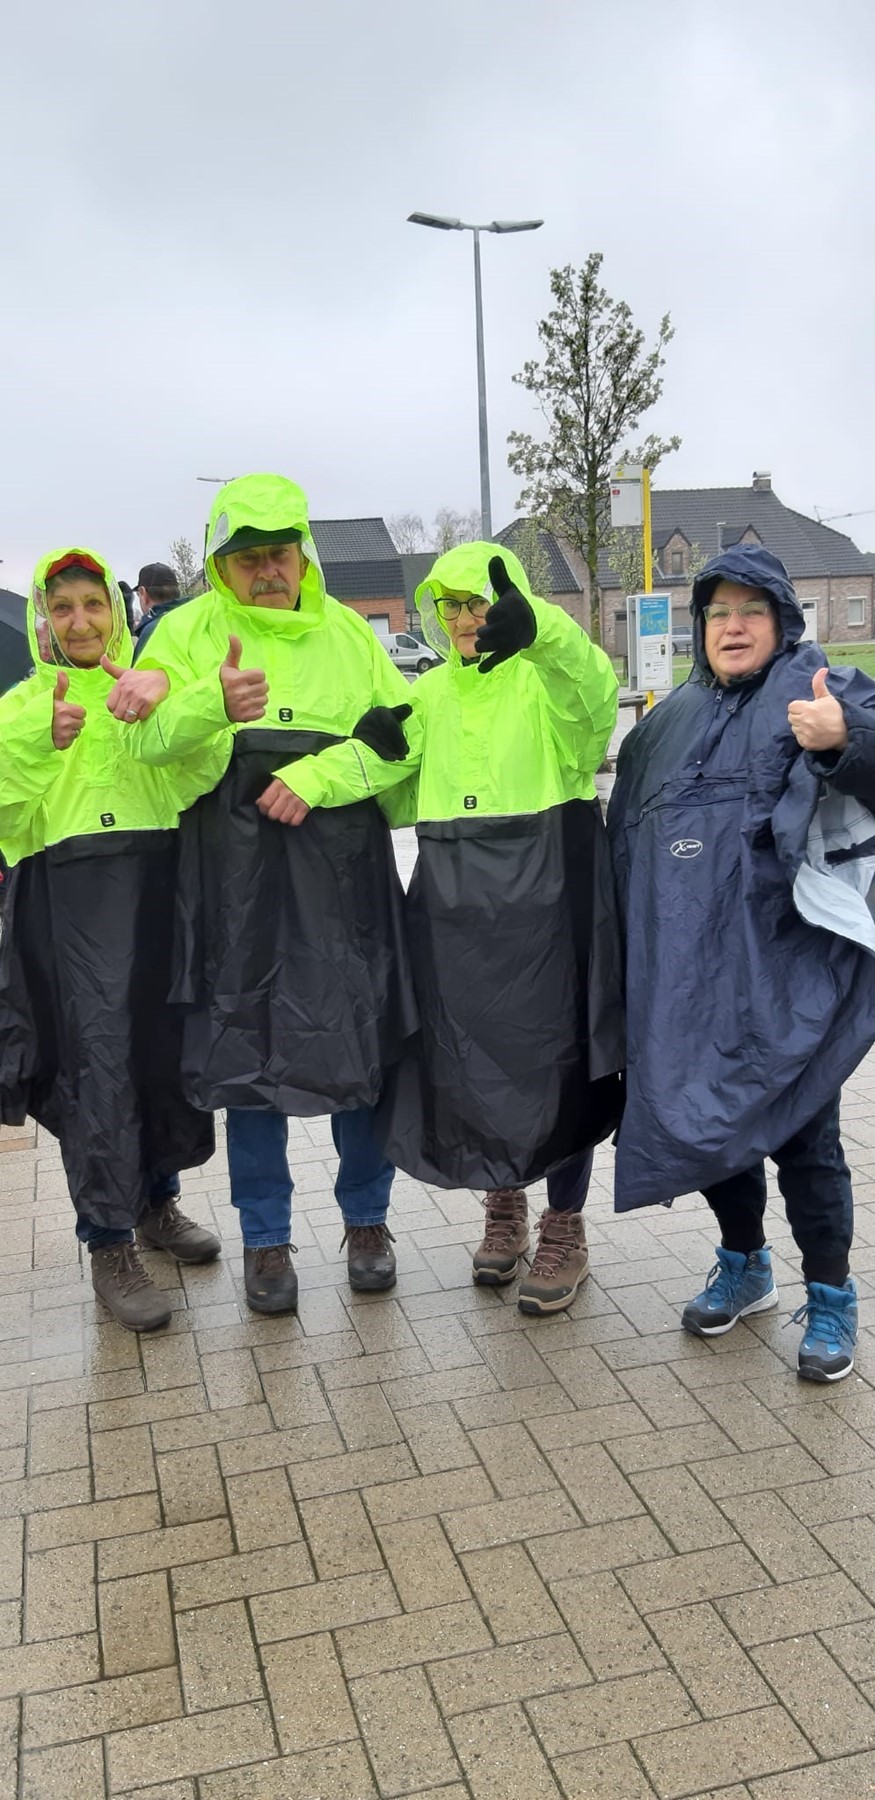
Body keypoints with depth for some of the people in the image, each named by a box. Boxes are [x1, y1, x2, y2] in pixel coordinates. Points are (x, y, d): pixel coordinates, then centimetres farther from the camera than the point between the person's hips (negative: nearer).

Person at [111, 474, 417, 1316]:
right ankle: (265, 1237, 19)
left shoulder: (346, 631, 12)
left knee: (363, 1041, 5)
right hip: (238, 869, -1)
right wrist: (213, 702, -31)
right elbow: (148, 738, -10)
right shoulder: (191, 629, 5)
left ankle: (366, 1217, 25)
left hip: (343, 865, 2)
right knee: (248, 1048, 3)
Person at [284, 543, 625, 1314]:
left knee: (558, 1056, 3)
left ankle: (564, 1230, 21)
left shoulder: (546, 675, -4)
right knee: (467, 1055, 10)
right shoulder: (433, 693, 13)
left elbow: (592, 686, -28)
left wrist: (537, 627, -49)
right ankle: (503, 1206, 32)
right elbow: (377, 757, 1)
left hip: (547, 890, -5)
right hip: (456, 898, 5)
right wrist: (308, 779, -19)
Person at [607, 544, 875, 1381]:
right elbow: (625, 833, 24)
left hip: (786, 964, -6)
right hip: (689, 965, 6)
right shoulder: (671, 720, 18)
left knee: (797, 1123, -1)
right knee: (707, 1114, 14)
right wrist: (632, 950, 23)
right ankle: (743, 1265, 36)